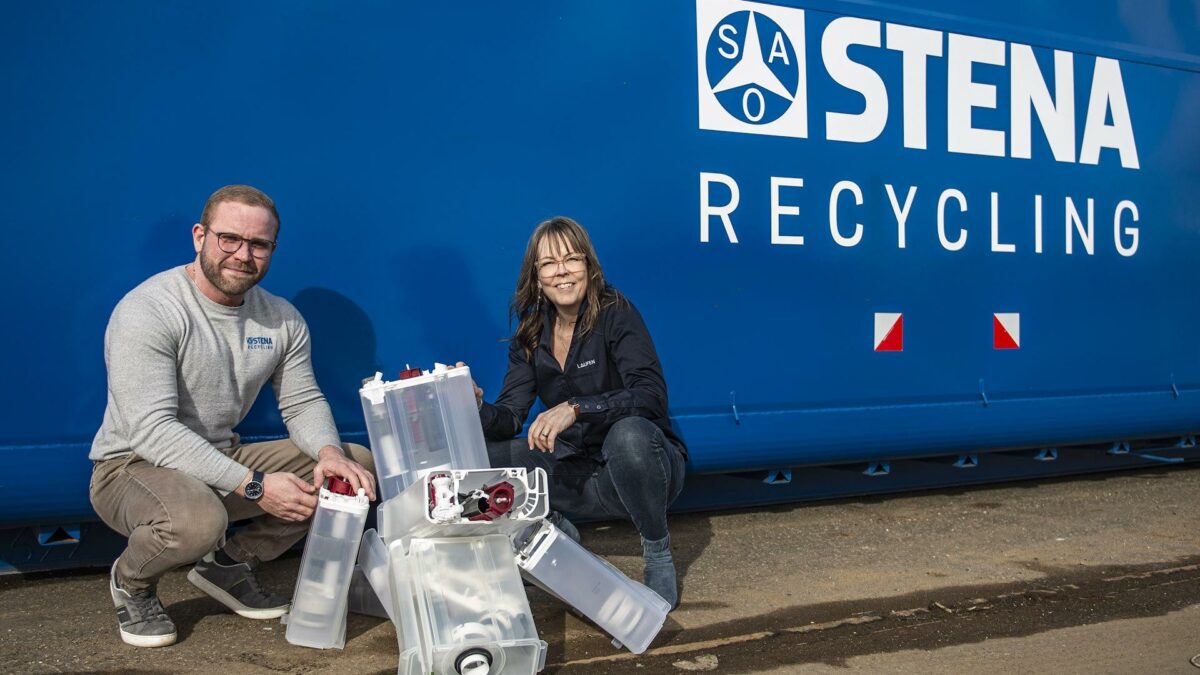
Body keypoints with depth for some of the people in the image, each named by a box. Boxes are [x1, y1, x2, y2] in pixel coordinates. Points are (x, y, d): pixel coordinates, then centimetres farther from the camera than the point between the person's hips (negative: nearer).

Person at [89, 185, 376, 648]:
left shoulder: (282, 319, 1)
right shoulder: (146, 312, -20)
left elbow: (302, 402, 4)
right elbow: (152, 430, -27)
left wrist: (329, 452, -20)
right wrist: (253, 486, -32)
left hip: (226, 458, 7)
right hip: (134, 466, -6)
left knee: (358, 466, -6)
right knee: (196, 519, -41)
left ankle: (231, 563, 9)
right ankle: (131, 582, -1)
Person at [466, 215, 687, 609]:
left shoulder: (615, 314, -13)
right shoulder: (531, 336, 2)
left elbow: (651, 395, -26)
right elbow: (508, 418, -3)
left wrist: (575, 407, -39)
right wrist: (478, 410, -26)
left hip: (644, 464, -5)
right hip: (582, 474, 5)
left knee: (629, 435, -40)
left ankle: (658, 553, -13)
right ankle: (556, 530, 14)